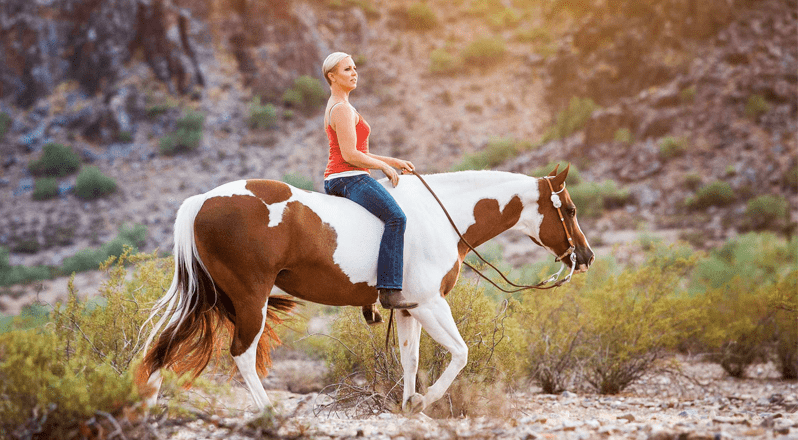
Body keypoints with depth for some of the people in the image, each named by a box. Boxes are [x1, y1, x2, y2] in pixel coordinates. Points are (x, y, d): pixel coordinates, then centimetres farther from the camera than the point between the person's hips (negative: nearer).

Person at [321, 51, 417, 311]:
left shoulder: (335, 108, 21)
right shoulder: (342, 109, -11)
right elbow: (350, 155, -19)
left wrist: (393, 161, 18)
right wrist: (385, 166, -8)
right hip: (350, 179, -11)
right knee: (395, 217, -27)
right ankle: (389, 291, -37)